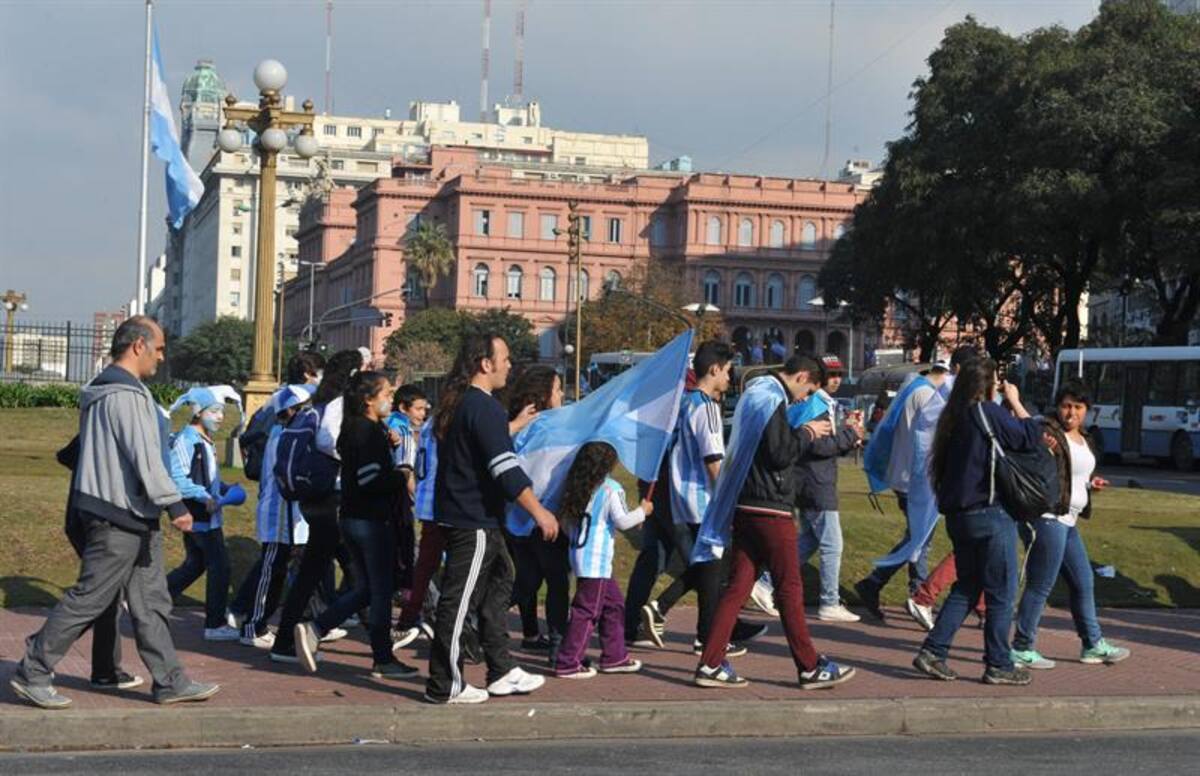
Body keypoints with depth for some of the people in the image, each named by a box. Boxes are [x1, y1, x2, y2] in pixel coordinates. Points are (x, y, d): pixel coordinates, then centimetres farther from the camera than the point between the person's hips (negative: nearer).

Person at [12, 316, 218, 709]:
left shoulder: (103, 391, 16)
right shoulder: (126, 395, -17)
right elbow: (144, 457, -23)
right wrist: (174, 504, -21)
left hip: (134, 518, 11)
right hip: (119, 518, -11)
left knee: (150, 601, 11)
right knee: (89, 598, -3)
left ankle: (170, 681, 15)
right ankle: (32, 673, 6)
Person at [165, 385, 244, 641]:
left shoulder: (205, 441, 16)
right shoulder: (186, 440, -16)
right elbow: (177, 479, -24)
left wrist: (226, 489, 9)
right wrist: (206, 497, -26)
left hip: (206, 516, 10)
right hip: (198, 516, -10)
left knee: (194, 565, 18)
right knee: (220, 565, -6)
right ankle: (215, 624, 1)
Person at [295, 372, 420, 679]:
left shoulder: (353, 429, 13)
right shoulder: (370, 432, -16)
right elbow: (372, 480, -23)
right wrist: (403, 479, -11)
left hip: (353, 519, 9)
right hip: (373, 522, -9)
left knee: (365, 588, 17)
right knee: (382, 591, 2)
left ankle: (313, 630, 5)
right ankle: (383, 660, 10)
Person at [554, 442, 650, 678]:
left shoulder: (577, 489, 11)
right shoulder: (611, 488, -11)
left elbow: (564, 522, 13)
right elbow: (622, 521, -12)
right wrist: (643, 511, 4)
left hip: (579, 553, 9)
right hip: (596, 559, -9)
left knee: (613, 605, 18)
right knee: (587, 611, -5)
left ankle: (614, 657, 24)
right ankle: (568, 663, -4)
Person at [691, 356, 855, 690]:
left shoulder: (755, 395, 18)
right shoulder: (771, 400, -14)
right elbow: (779, 454, -19)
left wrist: (802, 433, 13)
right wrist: (807, 433, -6)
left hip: (745, 508, 9)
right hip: (769, 509, -9)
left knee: (738, 587, 7)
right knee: (790, 588, 0)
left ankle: (711, 664, 4)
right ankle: (810, 668, 9)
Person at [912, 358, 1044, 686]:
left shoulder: (954, 417, 9)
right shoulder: (988, 413, -13)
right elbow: (1031, 437, -10)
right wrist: (1015, 402, 2)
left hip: (958, 514, 8)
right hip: (990, 514, -8)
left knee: (967, 587, 17)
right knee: (1001, 593, 4)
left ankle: (932, 652, 11)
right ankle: (998, 665, 10)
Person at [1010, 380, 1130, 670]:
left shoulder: (1085, 441, 16)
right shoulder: (1048, 433, -13)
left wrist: (1091, 484, 12)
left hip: (1069, 521, 10)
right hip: (1049, 518, -10)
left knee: (1083, 582, 18)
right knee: (1040, 586, -5)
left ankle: (1093, 645, 30)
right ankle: (1022, 649, 3)